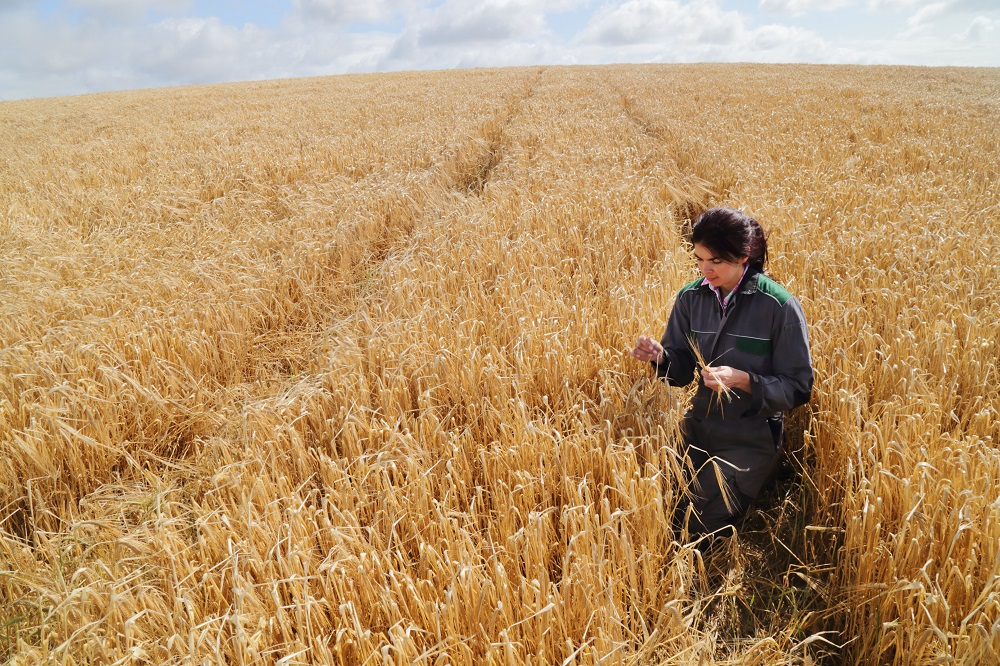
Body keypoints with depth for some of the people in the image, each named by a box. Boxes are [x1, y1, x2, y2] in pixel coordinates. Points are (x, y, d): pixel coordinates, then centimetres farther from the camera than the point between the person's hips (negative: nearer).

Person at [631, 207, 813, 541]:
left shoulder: (780, 306, -18)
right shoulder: (690, 298, -5)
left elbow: (798, 388, -13)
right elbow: (683, 370, 3)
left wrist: (744, 380, -30)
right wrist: (661, 357, -20)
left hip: (753, 436, -4)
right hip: (700, 427, 5)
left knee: (697, 525, -8)